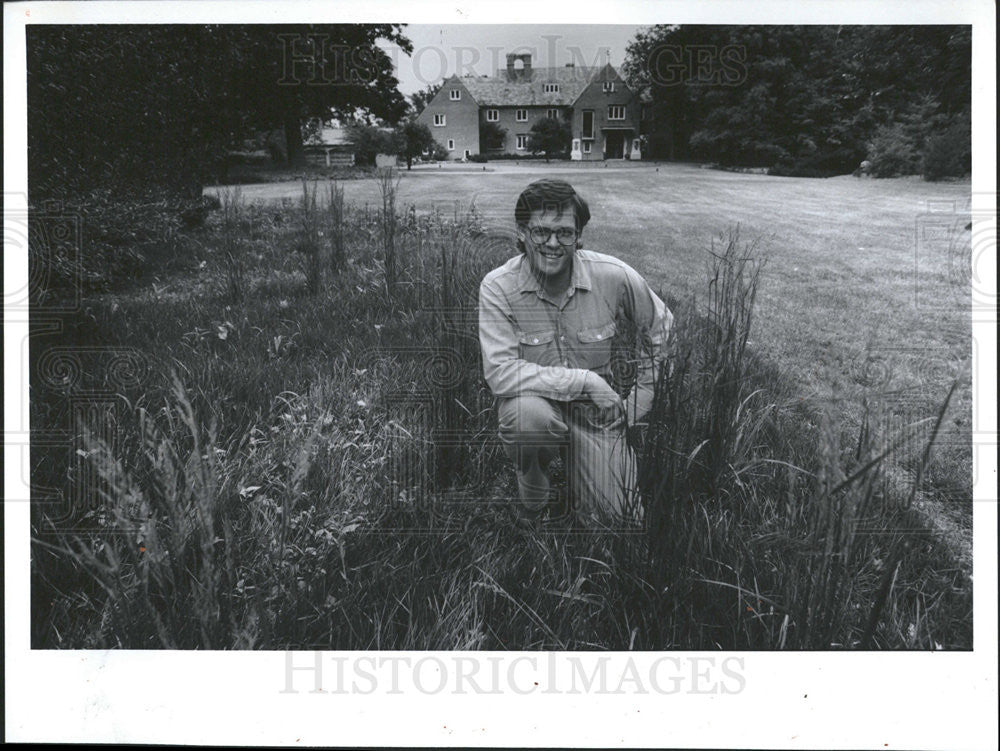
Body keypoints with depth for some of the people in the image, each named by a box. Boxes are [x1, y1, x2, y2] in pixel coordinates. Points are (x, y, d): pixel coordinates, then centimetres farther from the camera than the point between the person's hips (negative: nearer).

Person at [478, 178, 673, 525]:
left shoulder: (614, 277, -11)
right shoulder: (498, 287, -17)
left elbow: (660, 330, 7)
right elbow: (499, 372, -25)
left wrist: (639, 401, 4)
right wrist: (585, 380, -26)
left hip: (595, 410, 2)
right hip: (533, 400, -2)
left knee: (619, 514, -12)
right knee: (528, 414, -38)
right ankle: (531, 480, -1)